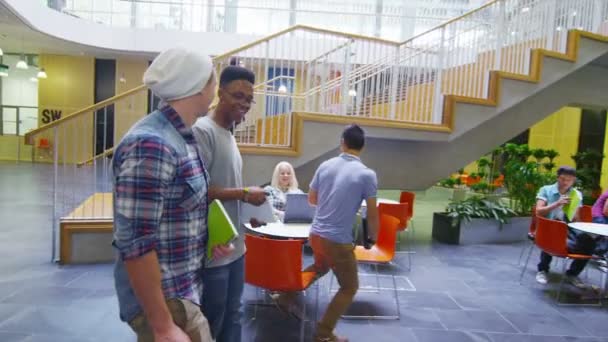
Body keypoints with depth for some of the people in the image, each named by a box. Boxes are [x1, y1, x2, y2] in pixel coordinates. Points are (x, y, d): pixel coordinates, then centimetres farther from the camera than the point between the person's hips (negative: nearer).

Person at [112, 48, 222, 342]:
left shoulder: (180, 138, 5)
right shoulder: (151, 145, -25)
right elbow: (135, 244, -26)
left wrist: (208, 241, 6)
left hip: (182, 288, 9)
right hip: (164, 299, -9)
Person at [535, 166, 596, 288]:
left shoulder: (577, 194, 14)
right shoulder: (546, 190, 5)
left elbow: (575, 220, 11)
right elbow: (538, 211, -7)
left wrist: (572, 208, -12)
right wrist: (557, 204, -18)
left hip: (568, 228, 4)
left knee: (589, 242, -25)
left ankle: (572, 274, 0)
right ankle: (543, 270, -8)